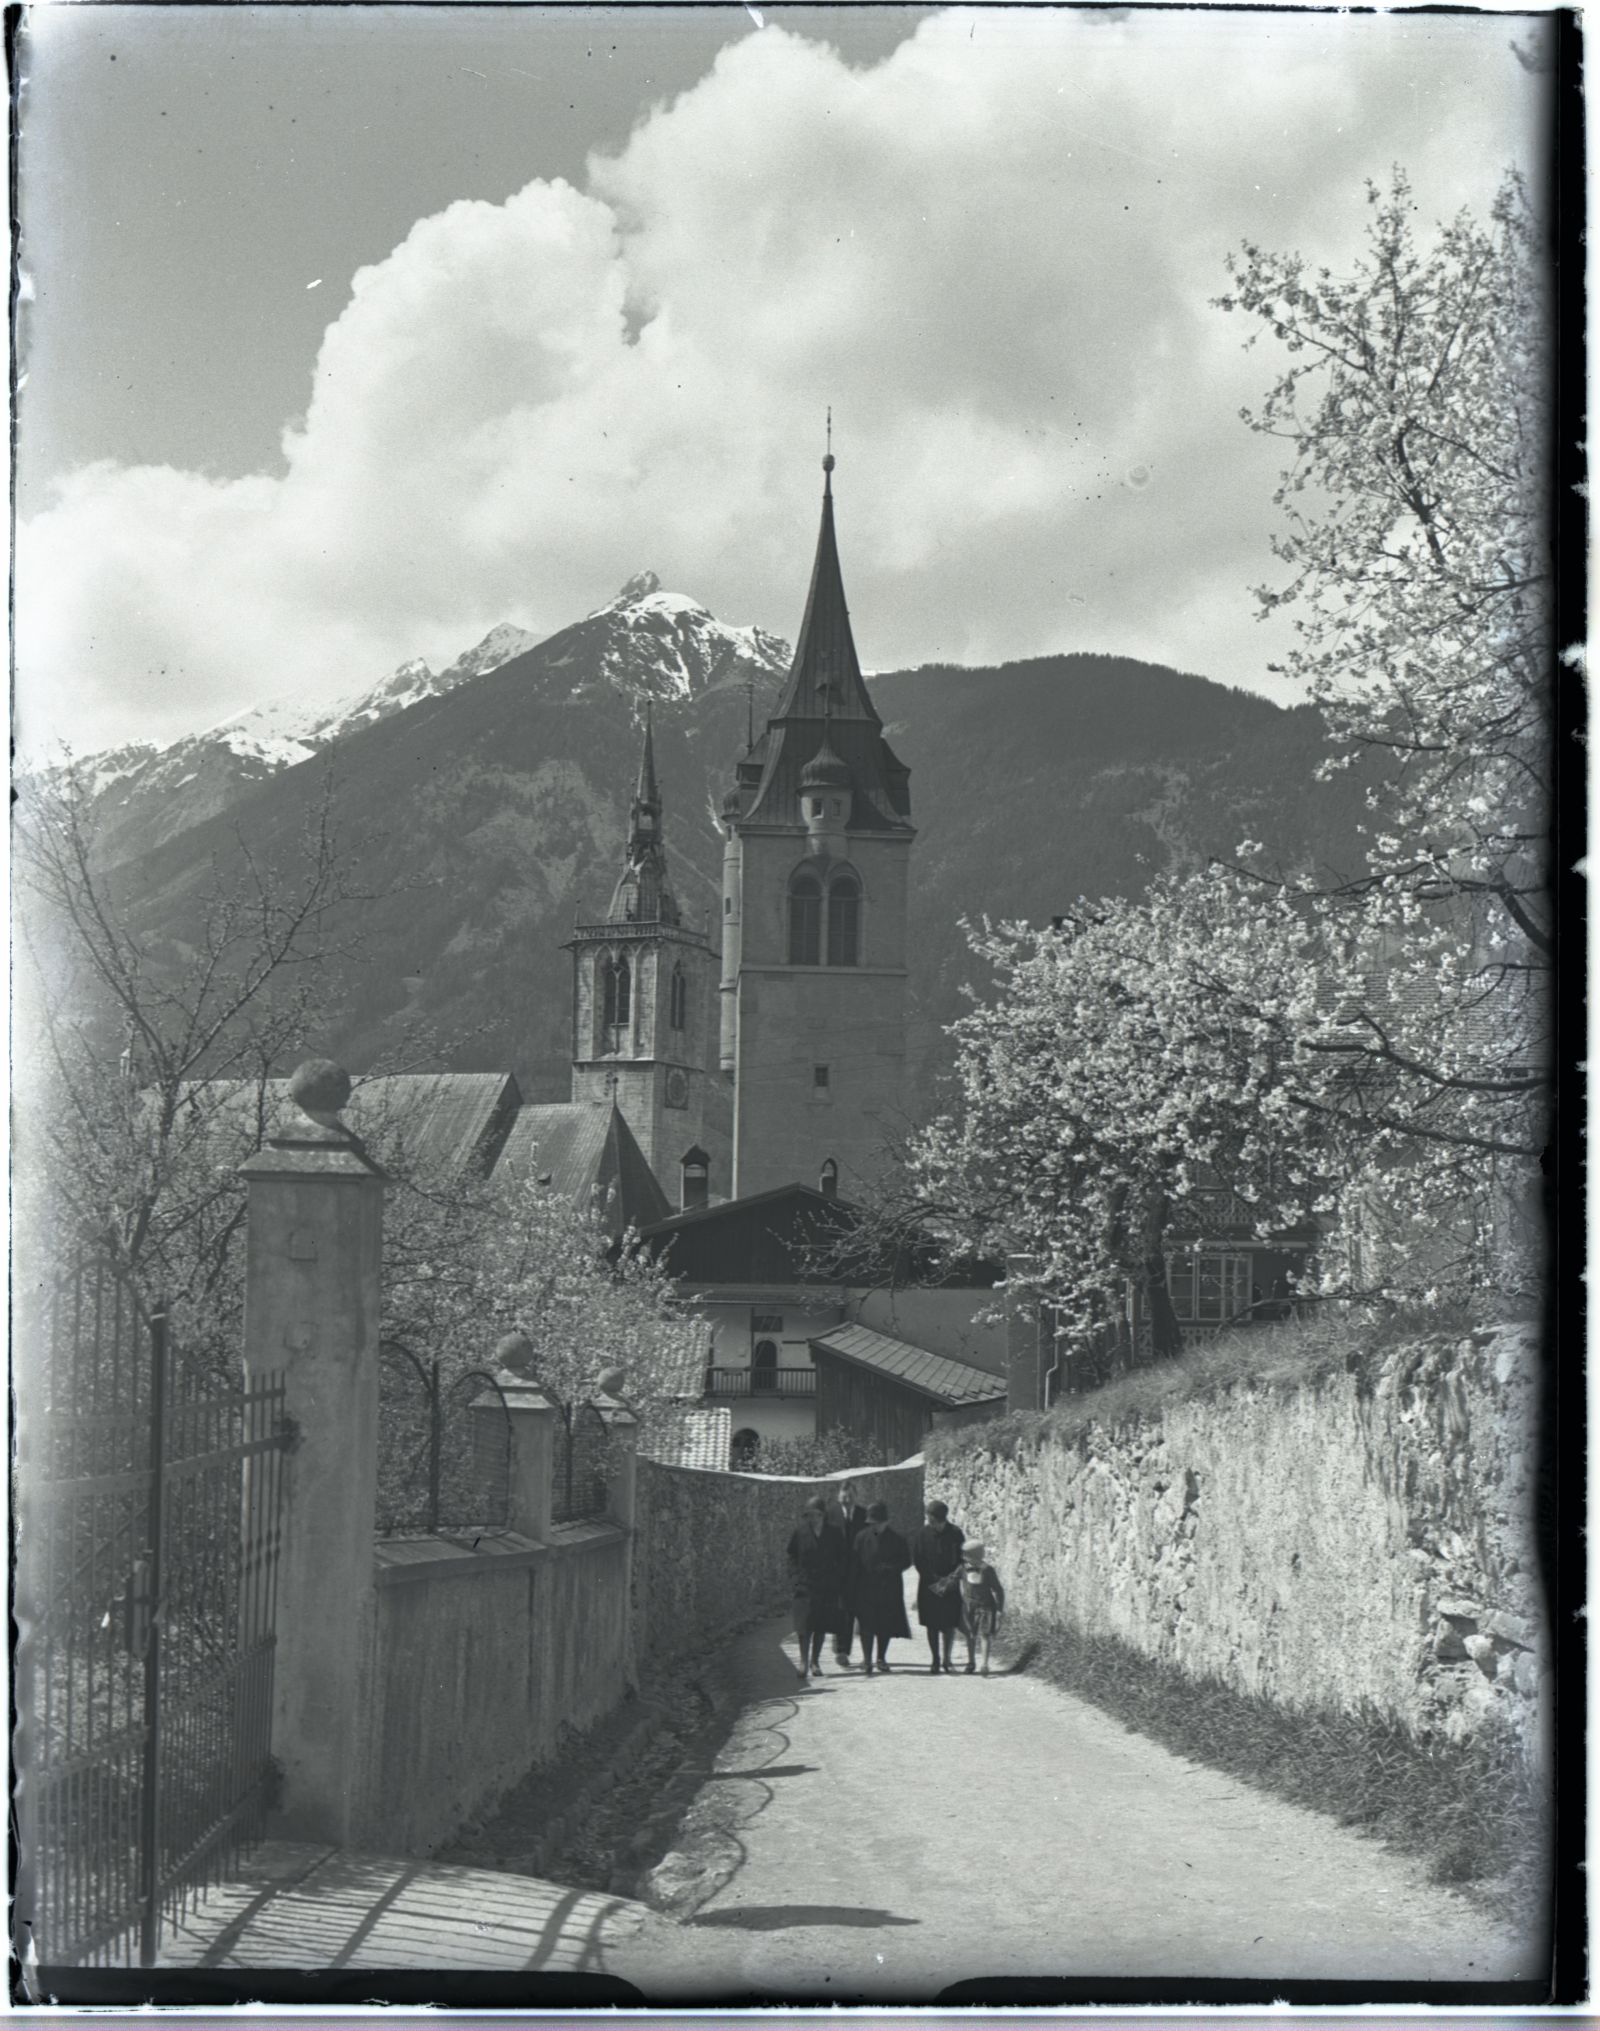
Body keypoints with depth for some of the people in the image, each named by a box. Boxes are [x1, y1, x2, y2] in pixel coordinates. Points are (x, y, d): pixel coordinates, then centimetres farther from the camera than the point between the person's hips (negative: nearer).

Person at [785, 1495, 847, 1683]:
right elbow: (793, 1559, 5)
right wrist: (796, 1580, -7)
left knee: (822, 1625, 6)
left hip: (827, 1588, 2)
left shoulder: (834, 1535, 4)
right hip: (806, 1586, -2)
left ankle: (815, 1661, 17)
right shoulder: (800, 1535, 2)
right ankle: (804, 1661, -11)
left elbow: (841, 1562, 6)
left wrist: (840, 1588, 0)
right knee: (805, 1625, -13)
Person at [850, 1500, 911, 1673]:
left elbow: (906, 1560, 5)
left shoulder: (896, 1539, 0)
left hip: (889, 1589, 1)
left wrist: (890, 1568, -12)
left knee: (885, 1626, 5)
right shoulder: (862, 1537, 2)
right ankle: (867, 1659, -9)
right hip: (866, 1588, -1)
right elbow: (854, 1562, 4)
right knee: (867, 1625, -8)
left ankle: (881, 1658, 19)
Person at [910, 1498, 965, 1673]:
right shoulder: (922, 1535, -3)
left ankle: (947, 1659, 9)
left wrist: (949, 1580, -11)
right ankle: (935, 1659, 9)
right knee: (932, 1624, 2)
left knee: (950, 1624, 0)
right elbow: (917, 1560, -3)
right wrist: (932, 1581, -10)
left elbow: (961, 1560, 0)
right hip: (929, 1586, 0)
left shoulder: (955, 1533, -3)